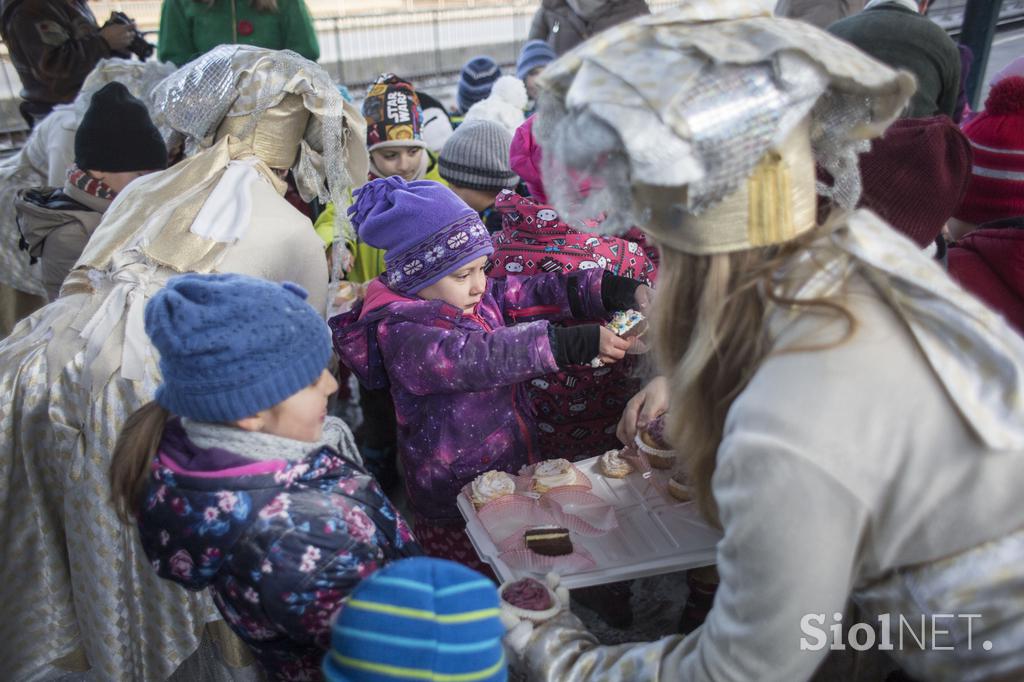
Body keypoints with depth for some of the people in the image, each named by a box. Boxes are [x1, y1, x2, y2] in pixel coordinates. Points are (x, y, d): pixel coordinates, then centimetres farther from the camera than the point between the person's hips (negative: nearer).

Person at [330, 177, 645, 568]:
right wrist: (581, 343, -39)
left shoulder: (480, 296, 3)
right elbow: (482, 358, -33)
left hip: (516, 474, 7)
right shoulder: (401, 334, -21)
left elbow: (541, 293, -5)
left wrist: (626, 290, -18)